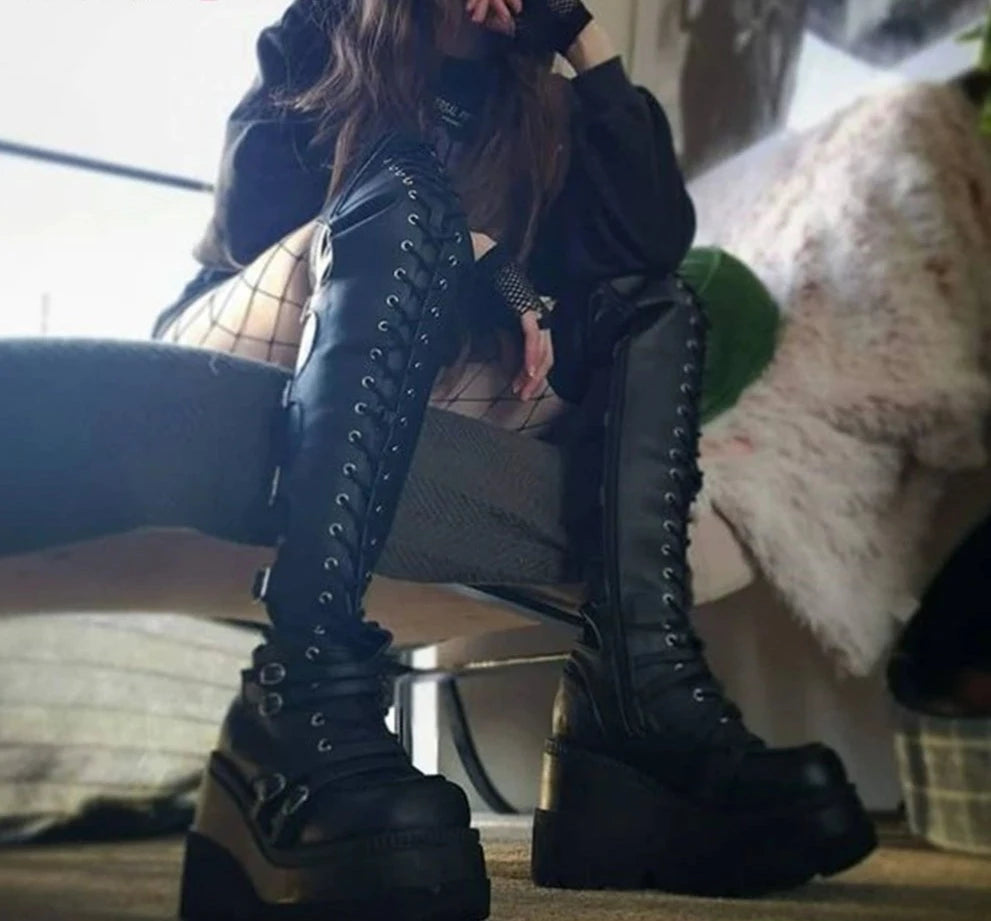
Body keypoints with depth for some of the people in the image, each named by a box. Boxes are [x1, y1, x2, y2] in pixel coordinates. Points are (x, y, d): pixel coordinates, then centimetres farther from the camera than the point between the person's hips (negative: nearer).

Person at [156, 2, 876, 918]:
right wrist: (482, 258, -17)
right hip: (256, 341, -4)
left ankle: (641, 696, -34)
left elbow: (656, 242, -2)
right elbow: (254, 203, -10)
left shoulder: (535, 101, 14)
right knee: (406, 195, -29)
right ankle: (308, 695, -50)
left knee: (657, 308, -9)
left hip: (418, 378, 4)